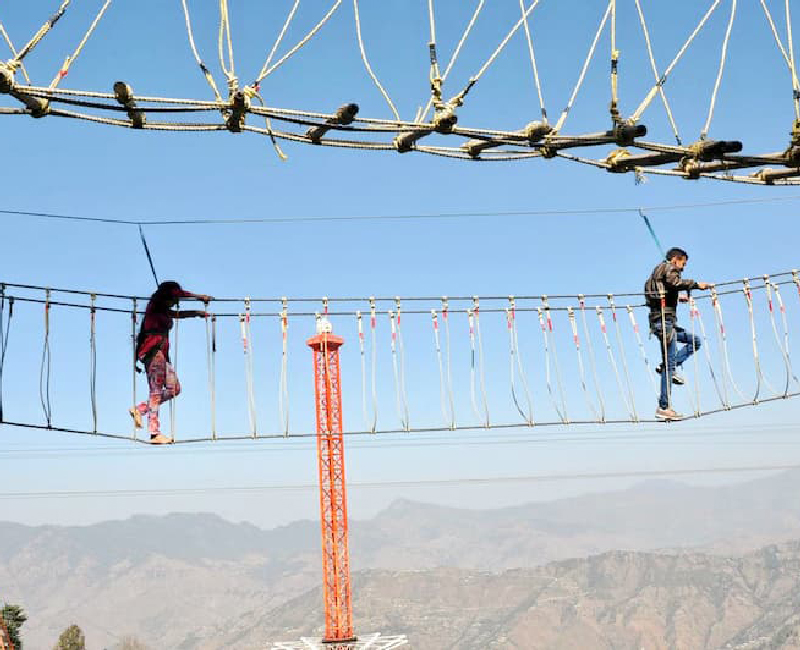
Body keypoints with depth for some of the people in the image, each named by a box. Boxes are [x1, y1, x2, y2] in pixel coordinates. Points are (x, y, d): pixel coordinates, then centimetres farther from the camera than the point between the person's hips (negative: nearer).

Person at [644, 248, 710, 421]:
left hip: (659, 320, 10)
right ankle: (664, 407, -11)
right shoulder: (670, 268, -3)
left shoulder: (658, 270, 25)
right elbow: (673, 282, -26)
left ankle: (668, 367, 0)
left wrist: (676, 297, 42)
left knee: (695, 341, 17)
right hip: (665, 320, -10)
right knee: (669, 363, -10)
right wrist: (696, 284, -20)